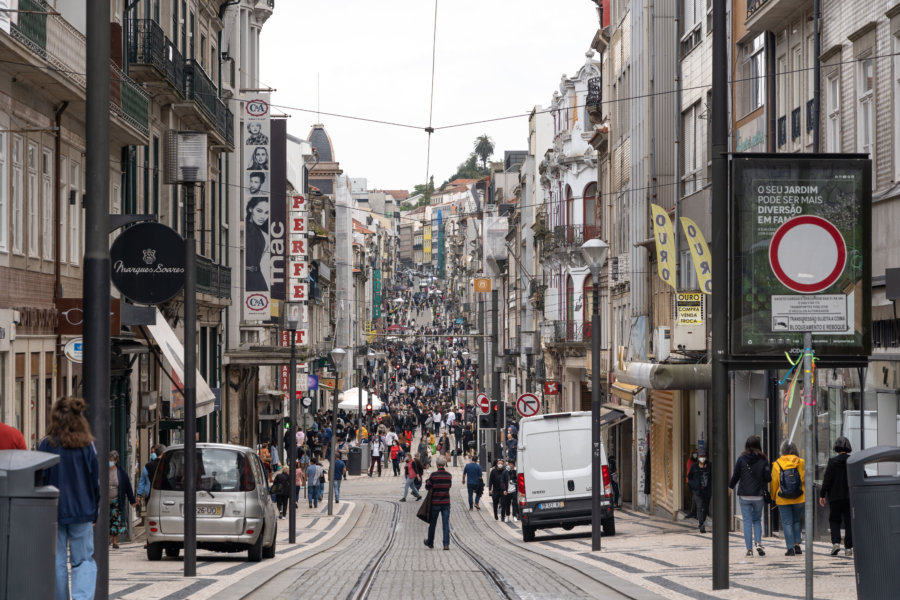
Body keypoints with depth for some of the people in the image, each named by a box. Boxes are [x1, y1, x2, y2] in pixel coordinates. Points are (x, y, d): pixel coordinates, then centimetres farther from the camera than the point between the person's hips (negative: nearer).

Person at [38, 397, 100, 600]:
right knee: (84, 560, 5)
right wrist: (94, 513, 12)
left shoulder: (47, 444, -5)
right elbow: (96, 482, 3)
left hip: (53, 512, -1)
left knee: (57, 562, 7)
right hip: (82, 513, 1)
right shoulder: (87, 445, -1)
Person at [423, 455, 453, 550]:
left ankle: (430, 542, 26)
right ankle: (446, 544, -5)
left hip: (435, 503, -2)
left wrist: (428, 481, 13)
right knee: (446, 524, 2)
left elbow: (427, 487, -5)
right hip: (446, 503, 2)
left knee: (432, 524, 13)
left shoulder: (434, 475, -14)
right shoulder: (449, 475, -3)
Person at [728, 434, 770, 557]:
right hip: (758, 495, 1)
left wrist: (730, 487, 17)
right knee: (757, 520, 15)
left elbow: (735, 475, 0)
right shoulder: (763, 459, -3)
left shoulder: (741, 459, -5)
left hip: (744, 495, -1)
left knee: (747, 521, 4)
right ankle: (758, 543, -5)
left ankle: (749, 548, 1)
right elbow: (767, 477, -5)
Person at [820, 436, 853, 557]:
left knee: (834, 520, 10)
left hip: (836, 496, -2)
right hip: (850, 496, 2)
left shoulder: (832, 461, -7)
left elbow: (827, 480, -8)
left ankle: (835, 542, -9)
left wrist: (822, 495, -1)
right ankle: (848, 547, 3)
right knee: (849, 522, 6)